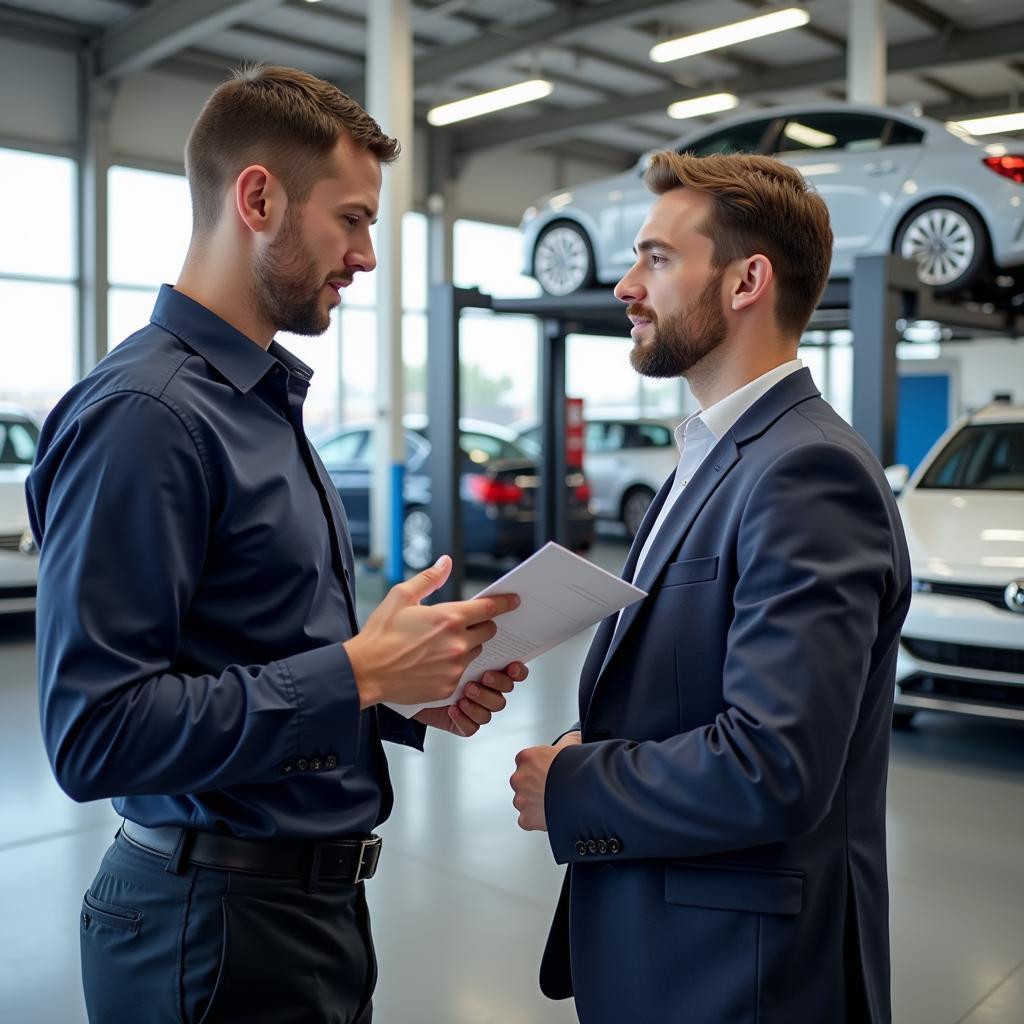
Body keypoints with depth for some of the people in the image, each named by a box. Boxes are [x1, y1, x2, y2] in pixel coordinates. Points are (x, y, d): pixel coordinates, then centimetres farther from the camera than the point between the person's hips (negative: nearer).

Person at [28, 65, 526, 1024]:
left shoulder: (266, 398, 9)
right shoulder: (144, 413, -20)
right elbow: (94, 733, -24)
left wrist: (407, 693, -1)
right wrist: (358, 674, -22)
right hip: (220, 919, -8)